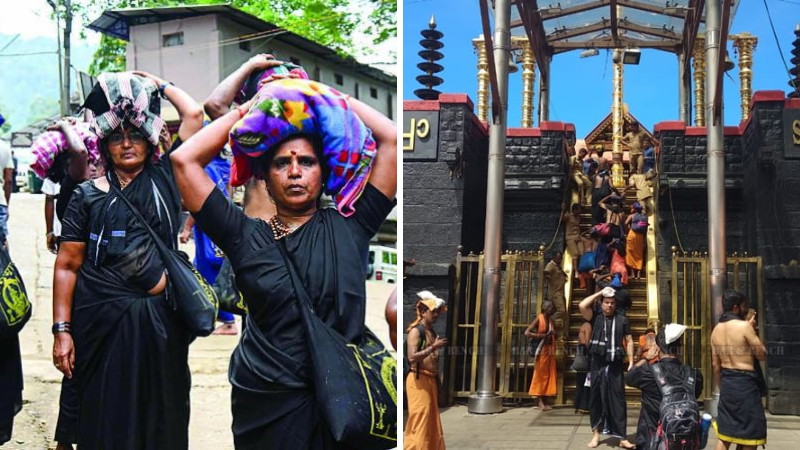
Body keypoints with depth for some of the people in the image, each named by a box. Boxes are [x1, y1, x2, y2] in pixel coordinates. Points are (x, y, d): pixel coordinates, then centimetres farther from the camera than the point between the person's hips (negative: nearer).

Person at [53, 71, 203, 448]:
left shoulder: (164, 179, 6)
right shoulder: (88, 196, 4)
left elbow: (194, 114, 1)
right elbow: (66, 266, 1)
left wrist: (159, 84, 13)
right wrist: (61, 330, -6)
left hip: (159, 321, 1)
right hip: (102, 324, -1)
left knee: (161, 418, 8)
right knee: (106, 419, 6)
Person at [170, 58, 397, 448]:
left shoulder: (348, 225, 2)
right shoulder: (245, 236, 3)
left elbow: (392, 138, -1)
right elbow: (184, 160, -1)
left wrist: (329, 96, 7)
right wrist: (247, 109, 7)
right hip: (267, 403, 0)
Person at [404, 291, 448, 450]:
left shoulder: (432, 332, 16)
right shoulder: (415, 331, -10)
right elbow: (412, 357, -22)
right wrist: (434, 347, -25)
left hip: (431, 380, 9)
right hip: (419, 380, -9)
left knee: (432, 422, 10)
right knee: (420, 421, -9)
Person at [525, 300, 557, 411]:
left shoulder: (551, 320, 13)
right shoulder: (539, 319, -8)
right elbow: (527, 333, -16)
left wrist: (552, 334, 2)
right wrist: (541, 336, -20)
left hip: (550, 350, 7)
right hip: (542, 350, -7)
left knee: (549, 375, 6)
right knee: (540, 375, -3)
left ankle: (544, 401, 11)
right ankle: (541, 402, 1)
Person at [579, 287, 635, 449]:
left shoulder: (622, 320, 8)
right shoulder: (596, 317, 6)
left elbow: (629, 342, 9)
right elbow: (582, 306, -10)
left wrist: (631, 363, 1)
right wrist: (599, 293, -1)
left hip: (615, 365, 0)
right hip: (597, 364, 0)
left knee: (617, 400, -1)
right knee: (596, 398, 5)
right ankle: (596, 433, 14)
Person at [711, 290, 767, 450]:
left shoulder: (716, 330, 8)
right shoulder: (744, 326, -14)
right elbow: (762, 355, -7)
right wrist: (752, 330, 1)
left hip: (726, 382, 7)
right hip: (745, 382, -7)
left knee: (725, 431, 12)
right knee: (750, 433, 3)